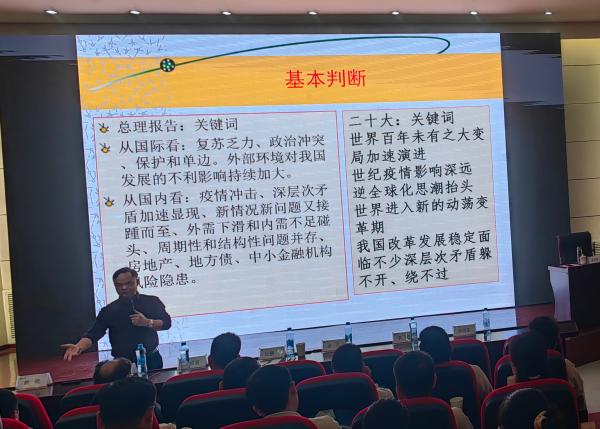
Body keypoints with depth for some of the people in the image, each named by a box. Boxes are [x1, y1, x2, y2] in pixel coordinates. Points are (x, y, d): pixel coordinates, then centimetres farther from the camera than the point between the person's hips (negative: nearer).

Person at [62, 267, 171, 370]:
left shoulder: (152, 302, 2)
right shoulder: (109, 310, 0)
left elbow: (166, 323, 0)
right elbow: (94, 333, -8)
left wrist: (147, 322, -18)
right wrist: (79, 347, -27)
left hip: (151, 360, 1)